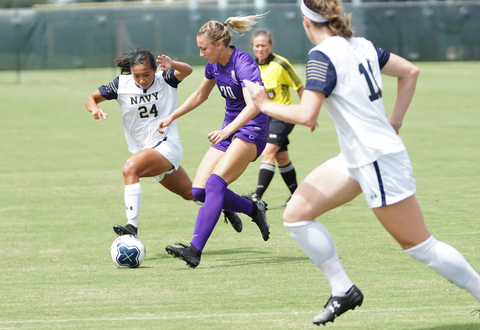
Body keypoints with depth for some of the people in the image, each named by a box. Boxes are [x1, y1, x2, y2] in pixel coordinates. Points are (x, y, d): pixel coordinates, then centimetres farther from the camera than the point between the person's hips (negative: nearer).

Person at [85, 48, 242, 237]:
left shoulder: (165, 79, -10)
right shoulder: (122, 84, -4)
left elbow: (187, 71, -29)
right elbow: (91, 98, 3)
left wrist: (173, 65, -51)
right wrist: (94, 108, -21)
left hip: (168, 145, -6)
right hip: (144, 148, 6)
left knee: (130, 168, -31)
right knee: (190, 193, 20)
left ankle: (132, 228, -36)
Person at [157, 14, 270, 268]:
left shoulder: (243, 64, -20)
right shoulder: (214, 65, 5)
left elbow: (253, 105, -34)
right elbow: (200, 95, 25)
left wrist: (228, 130, -47)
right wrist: (171, 118, 23)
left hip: (251, 130, -9)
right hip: (229, 131, 9)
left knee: (215, 183, -25)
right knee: (199, 190, -4)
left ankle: (195, 250, -32)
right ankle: (254, 209, 15)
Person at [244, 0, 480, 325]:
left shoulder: (323, 55, -18)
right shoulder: (361, 45, 7)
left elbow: (307, 116, -24)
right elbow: (410, 71, 15)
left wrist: (265, 105, -9)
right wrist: (395, 122, 17)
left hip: (378, 160, -9)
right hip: (356, 159, 9)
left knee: (419, 245, -1)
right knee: (297, 214, 5)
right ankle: (343, 291, 8)